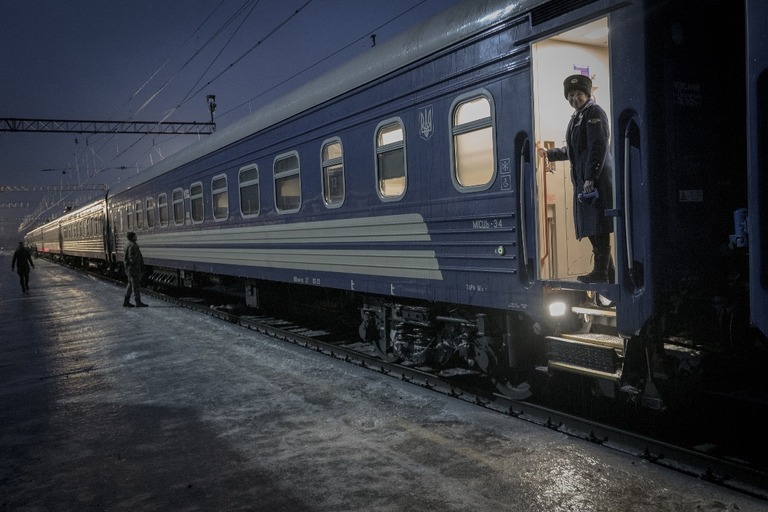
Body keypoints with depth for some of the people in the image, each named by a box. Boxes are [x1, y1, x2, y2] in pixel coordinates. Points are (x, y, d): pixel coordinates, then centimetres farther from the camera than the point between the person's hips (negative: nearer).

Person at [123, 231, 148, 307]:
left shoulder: (129, 245, 16)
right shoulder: (132, 246, -18)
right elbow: (132, 259, -24)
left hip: (131, 269, 10)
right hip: (133, 269, -10)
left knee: (131, 285, 13)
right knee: (136, 285, -7)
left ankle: (126, 301, 16)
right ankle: (138, 302, -4)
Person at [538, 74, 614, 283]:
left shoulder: (594, 112, -4)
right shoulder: (576, 117, 24)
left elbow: (598, 147, -15)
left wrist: (590, 178, -22)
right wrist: (549, 153, 40)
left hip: (596, 178, -9)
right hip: (583, 179, 9)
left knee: (598, 226, -10)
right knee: (590, 227, 9)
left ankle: (601, 271, -8)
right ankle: (607, 269, 15)